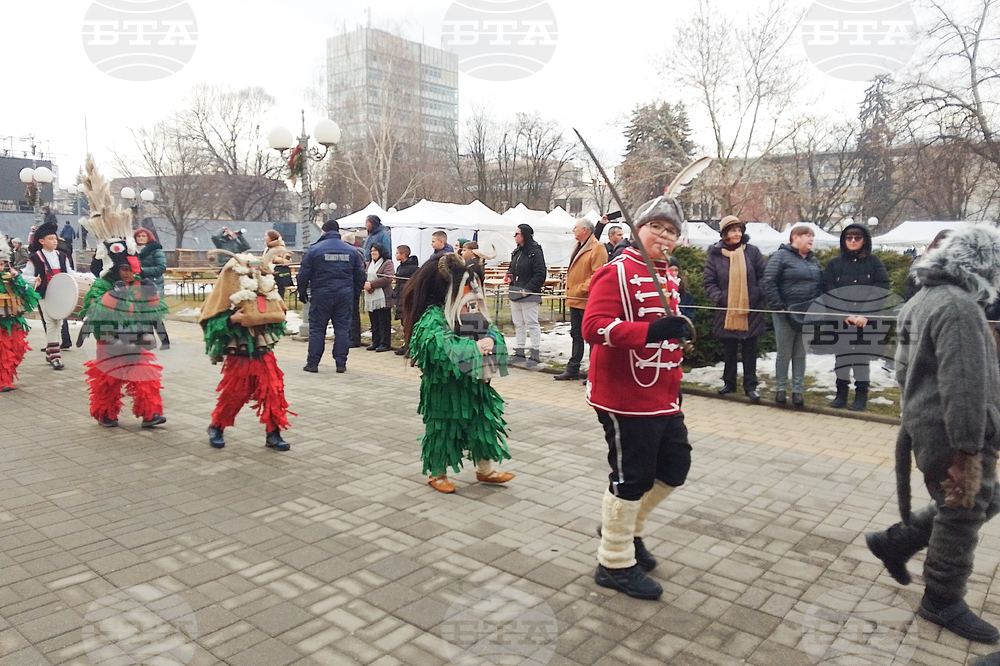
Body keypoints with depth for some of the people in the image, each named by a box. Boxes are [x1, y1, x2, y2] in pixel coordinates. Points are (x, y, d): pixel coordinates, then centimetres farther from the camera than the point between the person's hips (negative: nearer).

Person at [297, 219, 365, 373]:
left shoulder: (314, 249, -2)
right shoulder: (352, 250, 8)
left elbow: (304, 274, -1)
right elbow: (360, 275, 10)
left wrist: (302, 293, 8)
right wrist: (355, 295, 16)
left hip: (321, 295, -2)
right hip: (345, 295, 2)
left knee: (317, 329, 6)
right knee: (342, 329, 6)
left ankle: (312, 363, 8)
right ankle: (341, 363, 6)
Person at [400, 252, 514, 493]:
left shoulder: (475, 316, 7)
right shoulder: (433, 319, -16)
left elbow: (494, 333, 3)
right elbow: (444, 348, -30)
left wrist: (490, 341, -21)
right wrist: (476, 347, -24)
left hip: (473, 384, 7)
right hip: (444, 386, -7)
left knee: (482, 424, 12)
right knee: (442, 428, 6)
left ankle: (485, 469, 29)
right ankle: (436, 473, 24)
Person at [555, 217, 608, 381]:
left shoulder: (597, 249, -12)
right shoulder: (579, 248, 17)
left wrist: (582, 289, -20)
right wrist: (569, 291, 13)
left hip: (587, 301, -9)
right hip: (575, 301, 9)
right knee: (576, 335, 14)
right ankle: (572, 369, 21)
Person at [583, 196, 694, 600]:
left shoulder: (670, 276, 14)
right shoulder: (617, 273, -14)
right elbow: (594, 327, -27)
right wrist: (651, 331, -36)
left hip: (664, 398, 9)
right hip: (626, 397, -9)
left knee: (674, 468, 16)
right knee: (632, 479, 1)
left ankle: (627, 528, 39)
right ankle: (615, 565, 20)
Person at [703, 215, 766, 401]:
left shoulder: (752, 251, 0)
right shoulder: (715, 254, -1)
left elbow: (762, 276, 6)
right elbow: (709, 282, 1)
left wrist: (758, 294, -7)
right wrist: (718, 298, -12)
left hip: (751, 311, 0)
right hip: (726, 311, 0)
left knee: (750, 350, 7)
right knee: (729, 350, 11)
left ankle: (750, 385, 15)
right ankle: (729, 382, 24)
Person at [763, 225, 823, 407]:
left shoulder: (813, 259, 13)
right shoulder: (781, 256, -6)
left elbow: (821, 285, 16)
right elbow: (769, 282, -12)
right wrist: (778, 307, -15)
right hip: (786, 314, -5)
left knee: (800, 355, 10)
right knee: (784, 354, 3)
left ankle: (797, 390, 17)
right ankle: (780, 389, 16)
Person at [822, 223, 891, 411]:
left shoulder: (874, 262, 3)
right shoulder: (835, 263, 5)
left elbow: (881, 289, -5)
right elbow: (829, 291, -1)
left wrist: (865, 314, -16)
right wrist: (844, 315, -13)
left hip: (867, 320, -1)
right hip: (841, 320, 1)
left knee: (862, 355, 1)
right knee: (842, 355, 6)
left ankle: (861, 394, 10)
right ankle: (841, 392, 16)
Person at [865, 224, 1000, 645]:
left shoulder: (924, 299, 11)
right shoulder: (959, 309, -23)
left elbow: (904, 368, 19)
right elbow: (965, 388, -28)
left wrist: (917, 413, 25)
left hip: (926, 426, 10)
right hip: (950, 437, -10)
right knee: (962, 518, 6)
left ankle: (894, 543, 28)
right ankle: (943, 602, 24)